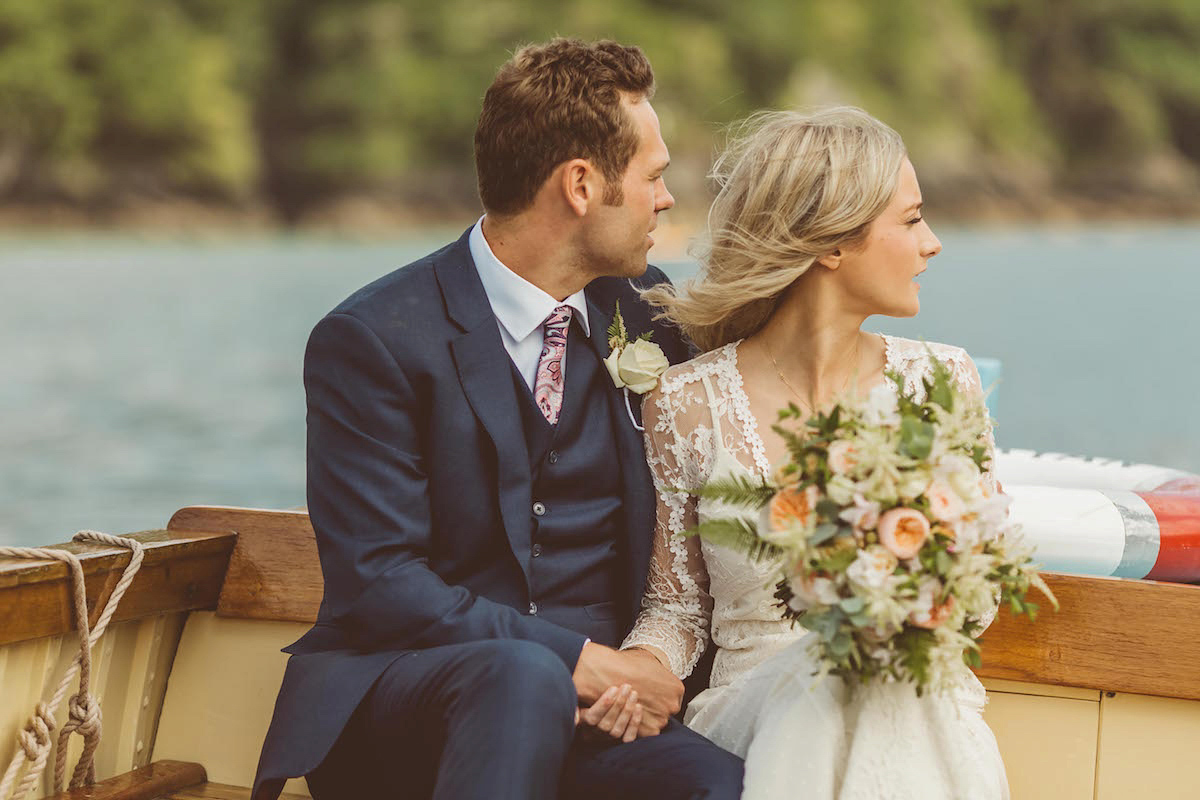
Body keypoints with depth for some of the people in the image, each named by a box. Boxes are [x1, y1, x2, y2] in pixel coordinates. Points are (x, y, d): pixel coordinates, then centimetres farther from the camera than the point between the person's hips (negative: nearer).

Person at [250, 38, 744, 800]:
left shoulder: (644, 309, 9)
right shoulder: (372, 342, -9)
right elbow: (378, 586, -14)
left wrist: (660, 656, -7)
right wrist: (581, 659, -19)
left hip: (598, 707, 3)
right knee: (523, 677, -38)